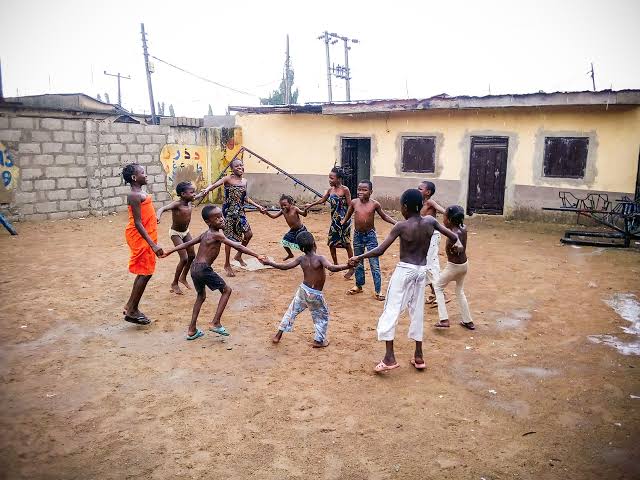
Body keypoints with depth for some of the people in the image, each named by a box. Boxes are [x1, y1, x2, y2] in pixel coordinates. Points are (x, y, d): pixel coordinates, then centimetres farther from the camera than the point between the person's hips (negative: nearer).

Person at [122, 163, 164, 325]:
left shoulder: (140, 193, 11)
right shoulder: (135, 195, -19)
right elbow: (137, 223, -24)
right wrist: (153, 244, -29)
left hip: (144, 236, 10)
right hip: (140, 237, -10)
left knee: (144, 272, 15)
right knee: (145, 273, -4)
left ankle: (130, 306, 24)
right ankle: (132, 311, 5)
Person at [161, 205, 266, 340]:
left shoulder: (205, 234, 13)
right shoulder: (217, 235, -11)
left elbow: (187, 243, 18)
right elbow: (237, 246, -16)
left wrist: (170, 251, 28)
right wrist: (257, 255, -14)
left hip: (194, 268, 8)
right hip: (204, 269, -8)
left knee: (201, 296, 25)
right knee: (226, 290, 8)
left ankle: (192, 330, 27)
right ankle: (215, 323, 5)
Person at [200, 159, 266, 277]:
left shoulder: (244, 181, 8)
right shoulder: (228, 179, -11)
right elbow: (215, 185, -28)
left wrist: (258, 206, 16)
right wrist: (208, 189, -50)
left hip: (240, 211, 6)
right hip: (229, 211, -6)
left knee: (248, 234, 5)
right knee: (229, 237, 0)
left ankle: (238, 256, 30)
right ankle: (227, 265, 14)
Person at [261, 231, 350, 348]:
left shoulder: (301, 259, -6)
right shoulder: (319, 258, -20)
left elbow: (284, 266, -4)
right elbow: (332, 268, -35)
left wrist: (269, 263, 9)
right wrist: (348, 266, -40)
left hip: (303, 290, 4)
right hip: (315, 294, -4)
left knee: (292, 311, 22)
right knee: (322, 316, 18)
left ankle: (279, 334, 30)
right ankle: (318, 340, 21)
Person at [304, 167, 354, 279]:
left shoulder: (345, 190, -12)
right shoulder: (330, 189, 6)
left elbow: (350, 206, -11)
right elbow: (322, 199, 21)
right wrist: (311, 204, 20)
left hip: (344, 221, -6)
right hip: (334, 220, 6)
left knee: (347, 244, 2)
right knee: (331, 243, 9)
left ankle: (351, 268, 13)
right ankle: (335, 264, 28)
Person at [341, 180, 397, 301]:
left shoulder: (374, 204, -10)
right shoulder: (354, 202, -5)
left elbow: (384, 216, 4)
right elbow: (348, 215, 13)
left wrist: (396, 223, -4)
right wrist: (342, 223, 4)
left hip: (370, 236, -3)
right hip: (357, 235, 3)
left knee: (374, 265, -2)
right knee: (358, 263, 17)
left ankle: (378, 291, 6)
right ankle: (358, 286, 34)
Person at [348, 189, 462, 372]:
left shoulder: (401, 226, -14)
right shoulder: (430, 221, -2)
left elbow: (379, 251, -15)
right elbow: (452, 235, 11)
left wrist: (358, 257, -4)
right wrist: (457, 242, 33)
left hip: (404, 271, -5)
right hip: (422, 271, 5)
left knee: (391, 310, -1)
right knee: (417, 312, 15)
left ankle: (389, 357, -6)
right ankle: (418, 356, 23)